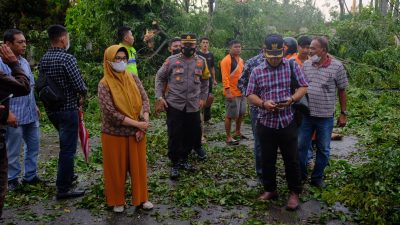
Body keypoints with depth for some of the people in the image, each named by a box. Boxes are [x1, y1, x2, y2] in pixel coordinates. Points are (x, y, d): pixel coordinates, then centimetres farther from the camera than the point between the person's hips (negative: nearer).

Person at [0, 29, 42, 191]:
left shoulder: (24, 62, 11)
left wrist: (35, 106, 18)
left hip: (31, 114, 8)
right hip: (15, 116, -7)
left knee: (33, 146, 15)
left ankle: (30, 176, 29)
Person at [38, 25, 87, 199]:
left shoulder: (43, 59, 7)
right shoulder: (67, 58, -17)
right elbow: (80, 85, -20)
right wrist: (82, 94, 1)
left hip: (50, 109, 8)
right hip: (67, 109, -8)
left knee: (65, 144, 25)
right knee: (68, 148, -1)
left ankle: (66, 175, 38)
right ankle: (63, 188, 4)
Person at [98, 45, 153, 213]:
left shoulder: (133, 78, 0)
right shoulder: (104, 84, -13)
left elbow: (145, 99, -1)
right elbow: (110, 113, -20)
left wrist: (144, 124, -15)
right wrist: (137, 123, -20)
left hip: (137, 131, 4)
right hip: (115, 133, -4)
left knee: (138, 164, 13)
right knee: (116, 167, 10)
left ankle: (141, 198, 29)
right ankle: (117, 200, 28)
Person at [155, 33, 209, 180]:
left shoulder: (201, 61, 5)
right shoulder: (171, 60, -3)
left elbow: (205, 81, 16)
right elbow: (160, 78, 3)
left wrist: (203, 98, 11)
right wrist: (159, 97, -4)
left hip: (193, 106, 3)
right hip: (174, 105, -3)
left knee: (192, 134, 10)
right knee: (174, 136, 1)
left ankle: (183, 159, 31)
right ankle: (175, 164, 17)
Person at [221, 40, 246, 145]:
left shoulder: (241, 60, 14)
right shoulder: (226, 60, -14)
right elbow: (225, 78, -20)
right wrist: (228, 92, -25)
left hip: (241, 92, 9)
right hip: (232, 93, -9)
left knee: (241, 113, 18)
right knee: (230, 115, -2)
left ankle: (237, 132, 35)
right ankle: (228, 137, 7)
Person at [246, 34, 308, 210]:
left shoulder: (292, 66, -1)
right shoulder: (257, 71, 2)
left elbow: (303, 87, 1)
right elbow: (250, 95, 3)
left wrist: (291, 99, -19)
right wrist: (263, 103, -16)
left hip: (287, 122, -1)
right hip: (265, 123, 2)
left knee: (291, 159, 8)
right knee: (267, 159, 13)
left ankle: (294, 192, 25)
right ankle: (270, 189, 31)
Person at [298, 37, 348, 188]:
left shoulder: (337, 66, -8)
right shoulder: (306, 64, 1)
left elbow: (342, 90, 0)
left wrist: (343, 113, 0)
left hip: (325, 116, -2)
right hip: (306, 114, 3)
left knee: (323, 149, 11)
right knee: (301, 146, 10)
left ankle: (317, 177, 28)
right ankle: (300, 174, 28)